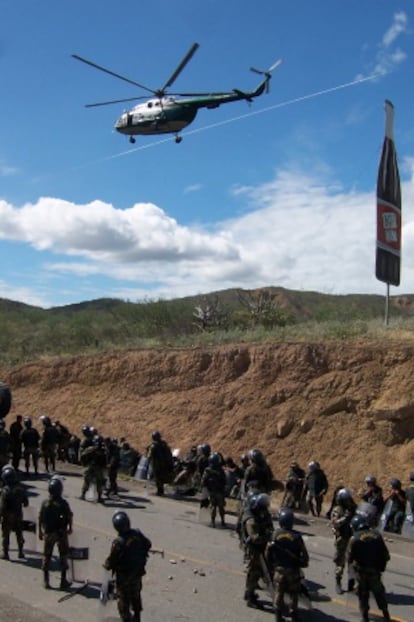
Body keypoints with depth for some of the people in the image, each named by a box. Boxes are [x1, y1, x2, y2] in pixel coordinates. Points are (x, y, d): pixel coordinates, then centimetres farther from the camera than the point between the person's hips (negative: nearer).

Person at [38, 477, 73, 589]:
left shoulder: (45, 503, -7)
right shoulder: (63, 503, -14)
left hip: (48, 534, 2)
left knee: (46, 556, 14)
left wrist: (40, 532, 12)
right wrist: (69, 528, 11)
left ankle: (46, 581, 18)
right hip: (61, 533, -2)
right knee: (63, 557, 10)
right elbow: (69, 518, -8)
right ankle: (63, 581, 13)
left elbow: (40, 519, -1)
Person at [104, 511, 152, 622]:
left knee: (123, 598, 11)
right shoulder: (137, 535, -13)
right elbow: (148, 545, 5)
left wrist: (107, 565, 1)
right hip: (138, 571, 6)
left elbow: (112, 560, -21)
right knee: (136, 596, 26)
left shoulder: (118, 543, -31)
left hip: (123, 575, -6)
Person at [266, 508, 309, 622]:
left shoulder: (275, 534, -10)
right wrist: (303, 563, 8)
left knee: (279, 592, 14)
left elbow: (268, 553, -5)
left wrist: (271, 566, 9)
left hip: (279, 569, 1)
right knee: (293, 593, 16)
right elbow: (304, 554, -12)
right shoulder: (296, 536, -14)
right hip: (293, 570, -1)